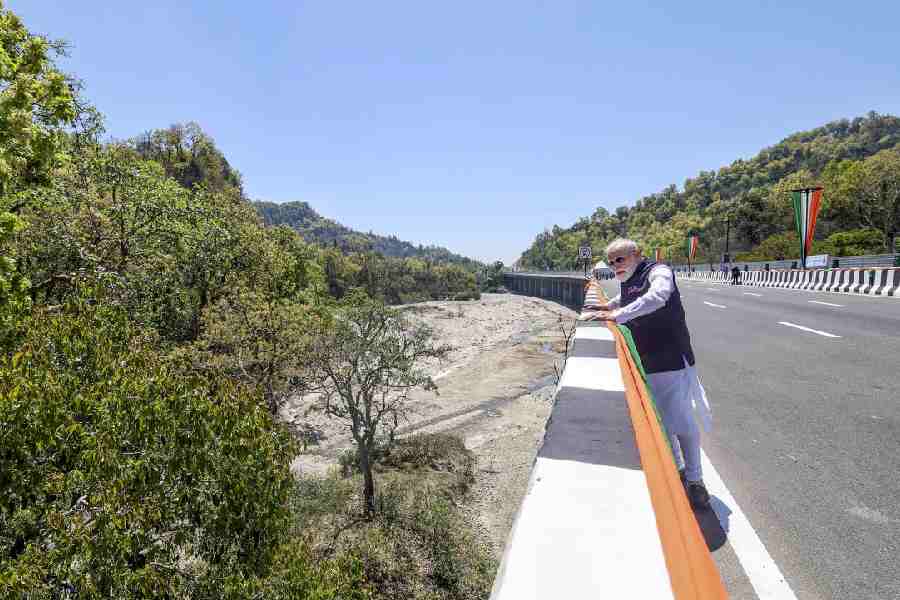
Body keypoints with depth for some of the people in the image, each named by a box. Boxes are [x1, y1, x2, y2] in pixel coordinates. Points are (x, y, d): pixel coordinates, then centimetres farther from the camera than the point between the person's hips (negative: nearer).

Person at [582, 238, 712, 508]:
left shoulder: (658, 271, -13)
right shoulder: (625, 282, 11)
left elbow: (657, 297, -36)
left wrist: (618, 314, -39)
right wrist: (609, 306, 17)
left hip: (671, 360, -7)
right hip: (643, 364, 8)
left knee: (681, 421, -3)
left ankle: (694, 479, 15)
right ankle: (676, 469, 33)